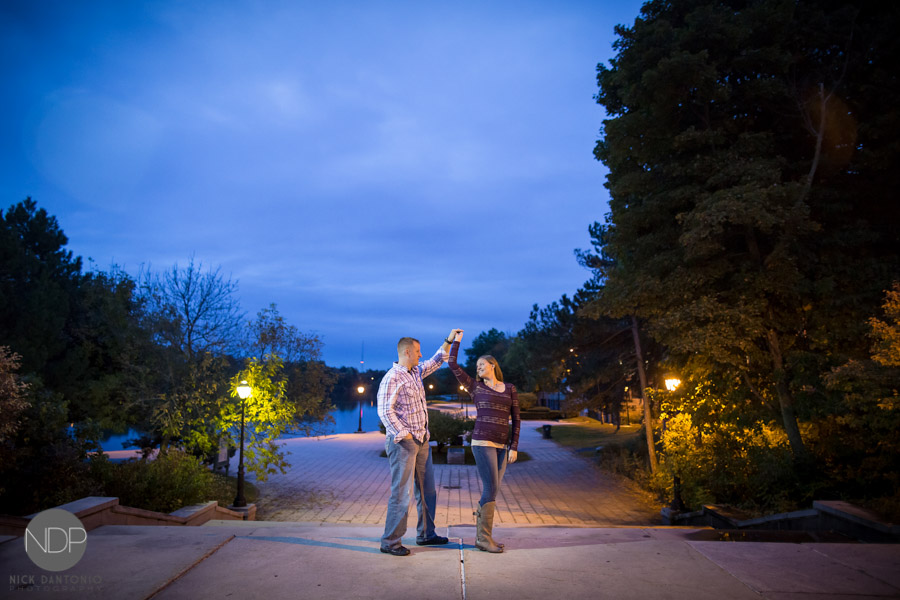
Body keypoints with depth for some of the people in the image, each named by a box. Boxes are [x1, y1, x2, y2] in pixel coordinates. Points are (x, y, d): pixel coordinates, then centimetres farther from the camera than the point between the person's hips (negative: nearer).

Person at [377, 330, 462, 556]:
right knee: (401, 493, -5)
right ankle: (390, 542, 7)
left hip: (422, 441, 9)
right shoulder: (392, 378, -14)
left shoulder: (416, 372, 12)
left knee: (427, 490, 15)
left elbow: (436, 362, 28)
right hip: (403, 443, -9)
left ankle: (426, 534, 28)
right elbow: (385, 411, -19)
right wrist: (402, 433, -22)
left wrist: (449, 340, 22)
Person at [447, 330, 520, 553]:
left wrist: (514, 447, 4)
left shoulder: (510, 389, 12)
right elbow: (452, 365, 3)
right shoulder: (476, 387, 7)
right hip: (483, 442, -3)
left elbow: (516, 419, 10)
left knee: (490, 492, 8)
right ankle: (484, 538, 1)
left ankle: (481, 536, 17)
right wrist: (456, 341, 10)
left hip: (502, 446, 4)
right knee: (491, 490, -8)